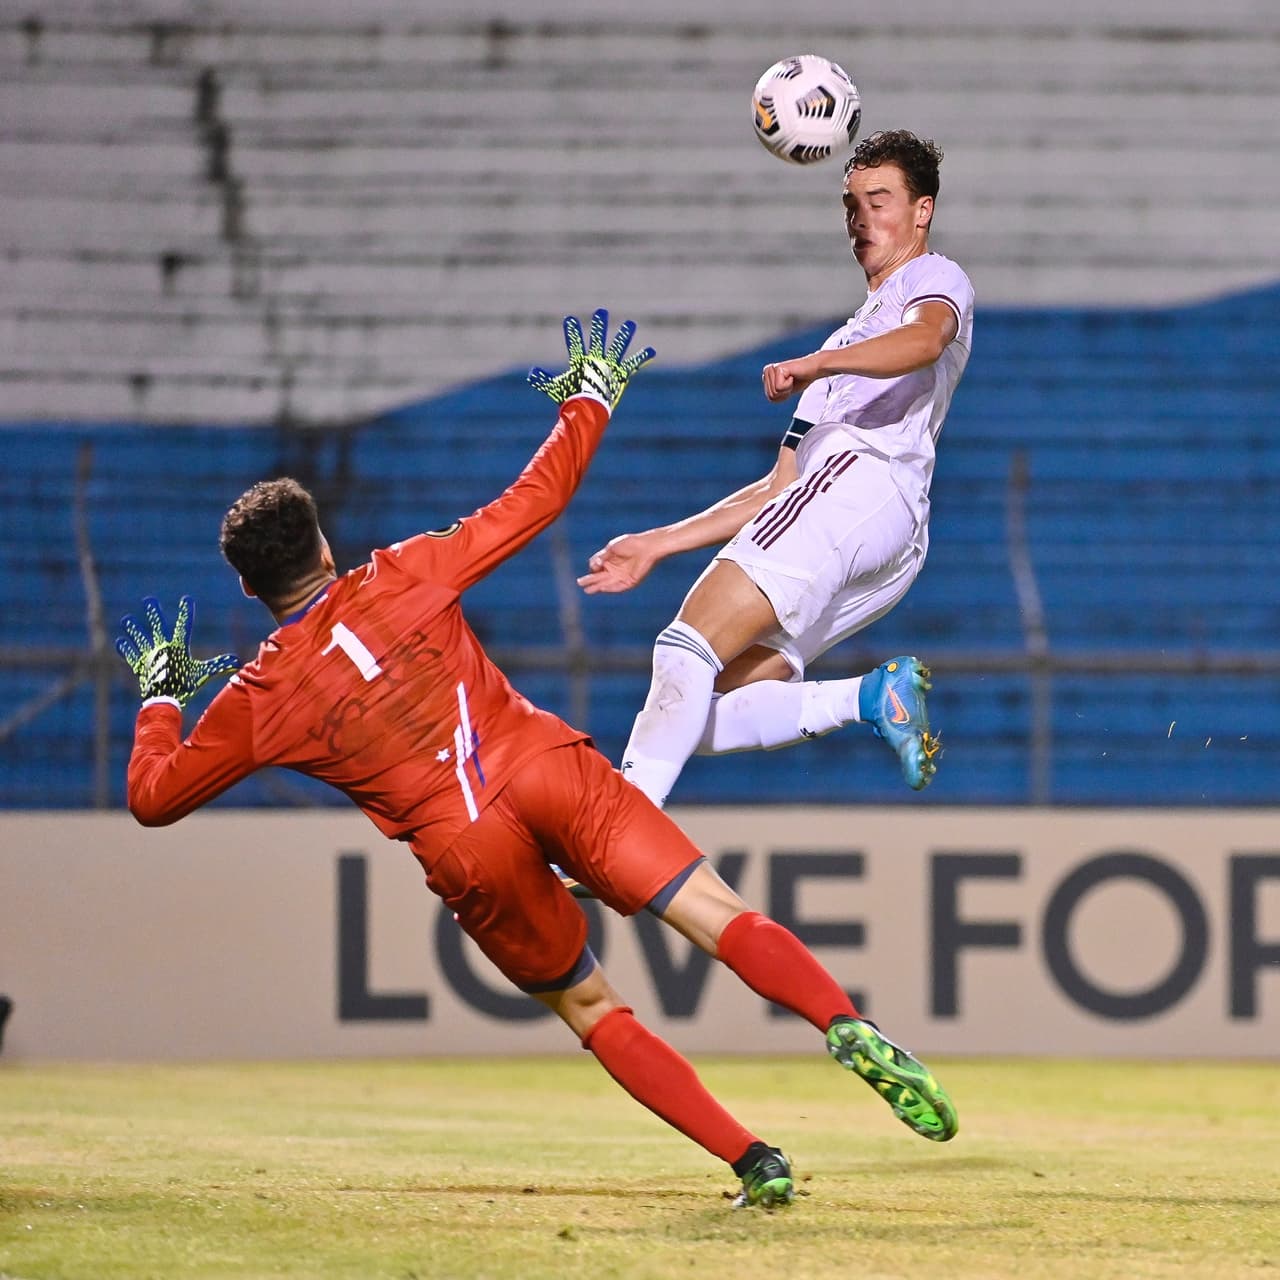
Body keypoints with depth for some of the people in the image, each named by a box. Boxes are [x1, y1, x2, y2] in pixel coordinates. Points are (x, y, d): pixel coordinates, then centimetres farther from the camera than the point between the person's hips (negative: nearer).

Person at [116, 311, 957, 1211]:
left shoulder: (255, 702, 9)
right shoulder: (402, 577, 9)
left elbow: (153, 797, 19)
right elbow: (535, 500, 14)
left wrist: (160, 700, 36)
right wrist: (591, 403, 28)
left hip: (467, 858, 0)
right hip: (550, 775, 0)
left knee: (596, 1013, 14)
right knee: (722, 918, -7)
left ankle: (753, 1161, 0)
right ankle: (847, 1028, -34)